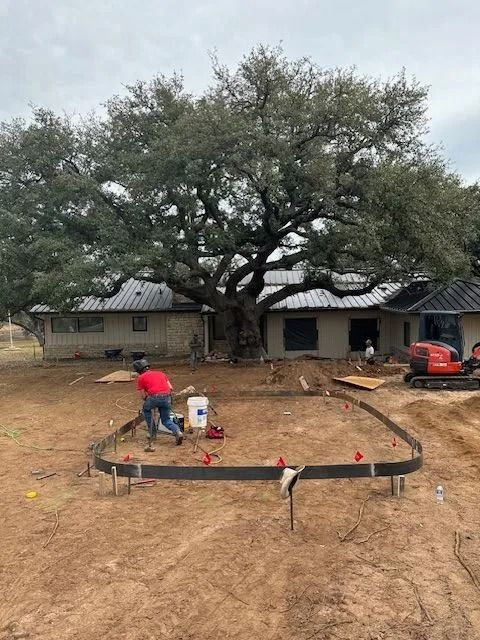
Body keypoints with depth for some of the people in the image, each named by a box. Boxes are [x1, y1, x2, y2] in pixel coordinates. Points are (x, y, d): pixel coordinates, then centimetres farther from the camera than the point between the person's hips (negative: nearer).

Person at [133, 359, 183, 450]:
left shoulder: (141, 378, 15)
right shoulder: (161, 373, 27)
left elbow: (144, 396, 14)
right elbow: (170, 388, 19)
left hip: (154, 397, -3)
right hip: (167, 397, 4)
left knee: (146, 410, 30)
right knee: (166, 420, 22)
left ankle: (153, 432, 29)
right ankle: (177, 432, -4)